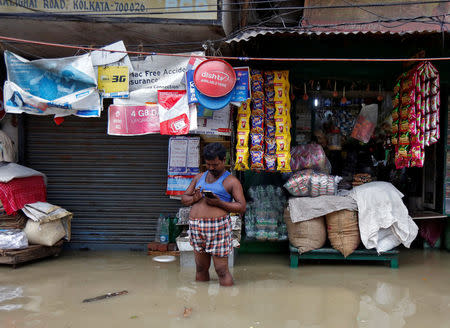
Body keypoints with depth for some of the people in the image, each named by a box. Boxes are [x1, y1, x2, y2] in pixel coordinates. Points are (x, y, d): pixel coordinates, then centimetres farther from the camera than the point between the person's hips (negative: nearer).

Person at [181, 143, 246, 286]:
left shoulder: (231, 181, 1)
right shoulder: (199, 177, 18)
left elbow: (242, 207, -5)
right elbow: (184, 198, 19)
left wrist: (219, 203, -17)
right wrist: (194, 199, -5)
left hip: (218, 226, -5)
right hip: (196, 225, 5)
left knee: (221, 270, -3)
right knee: (201, 268, 13)